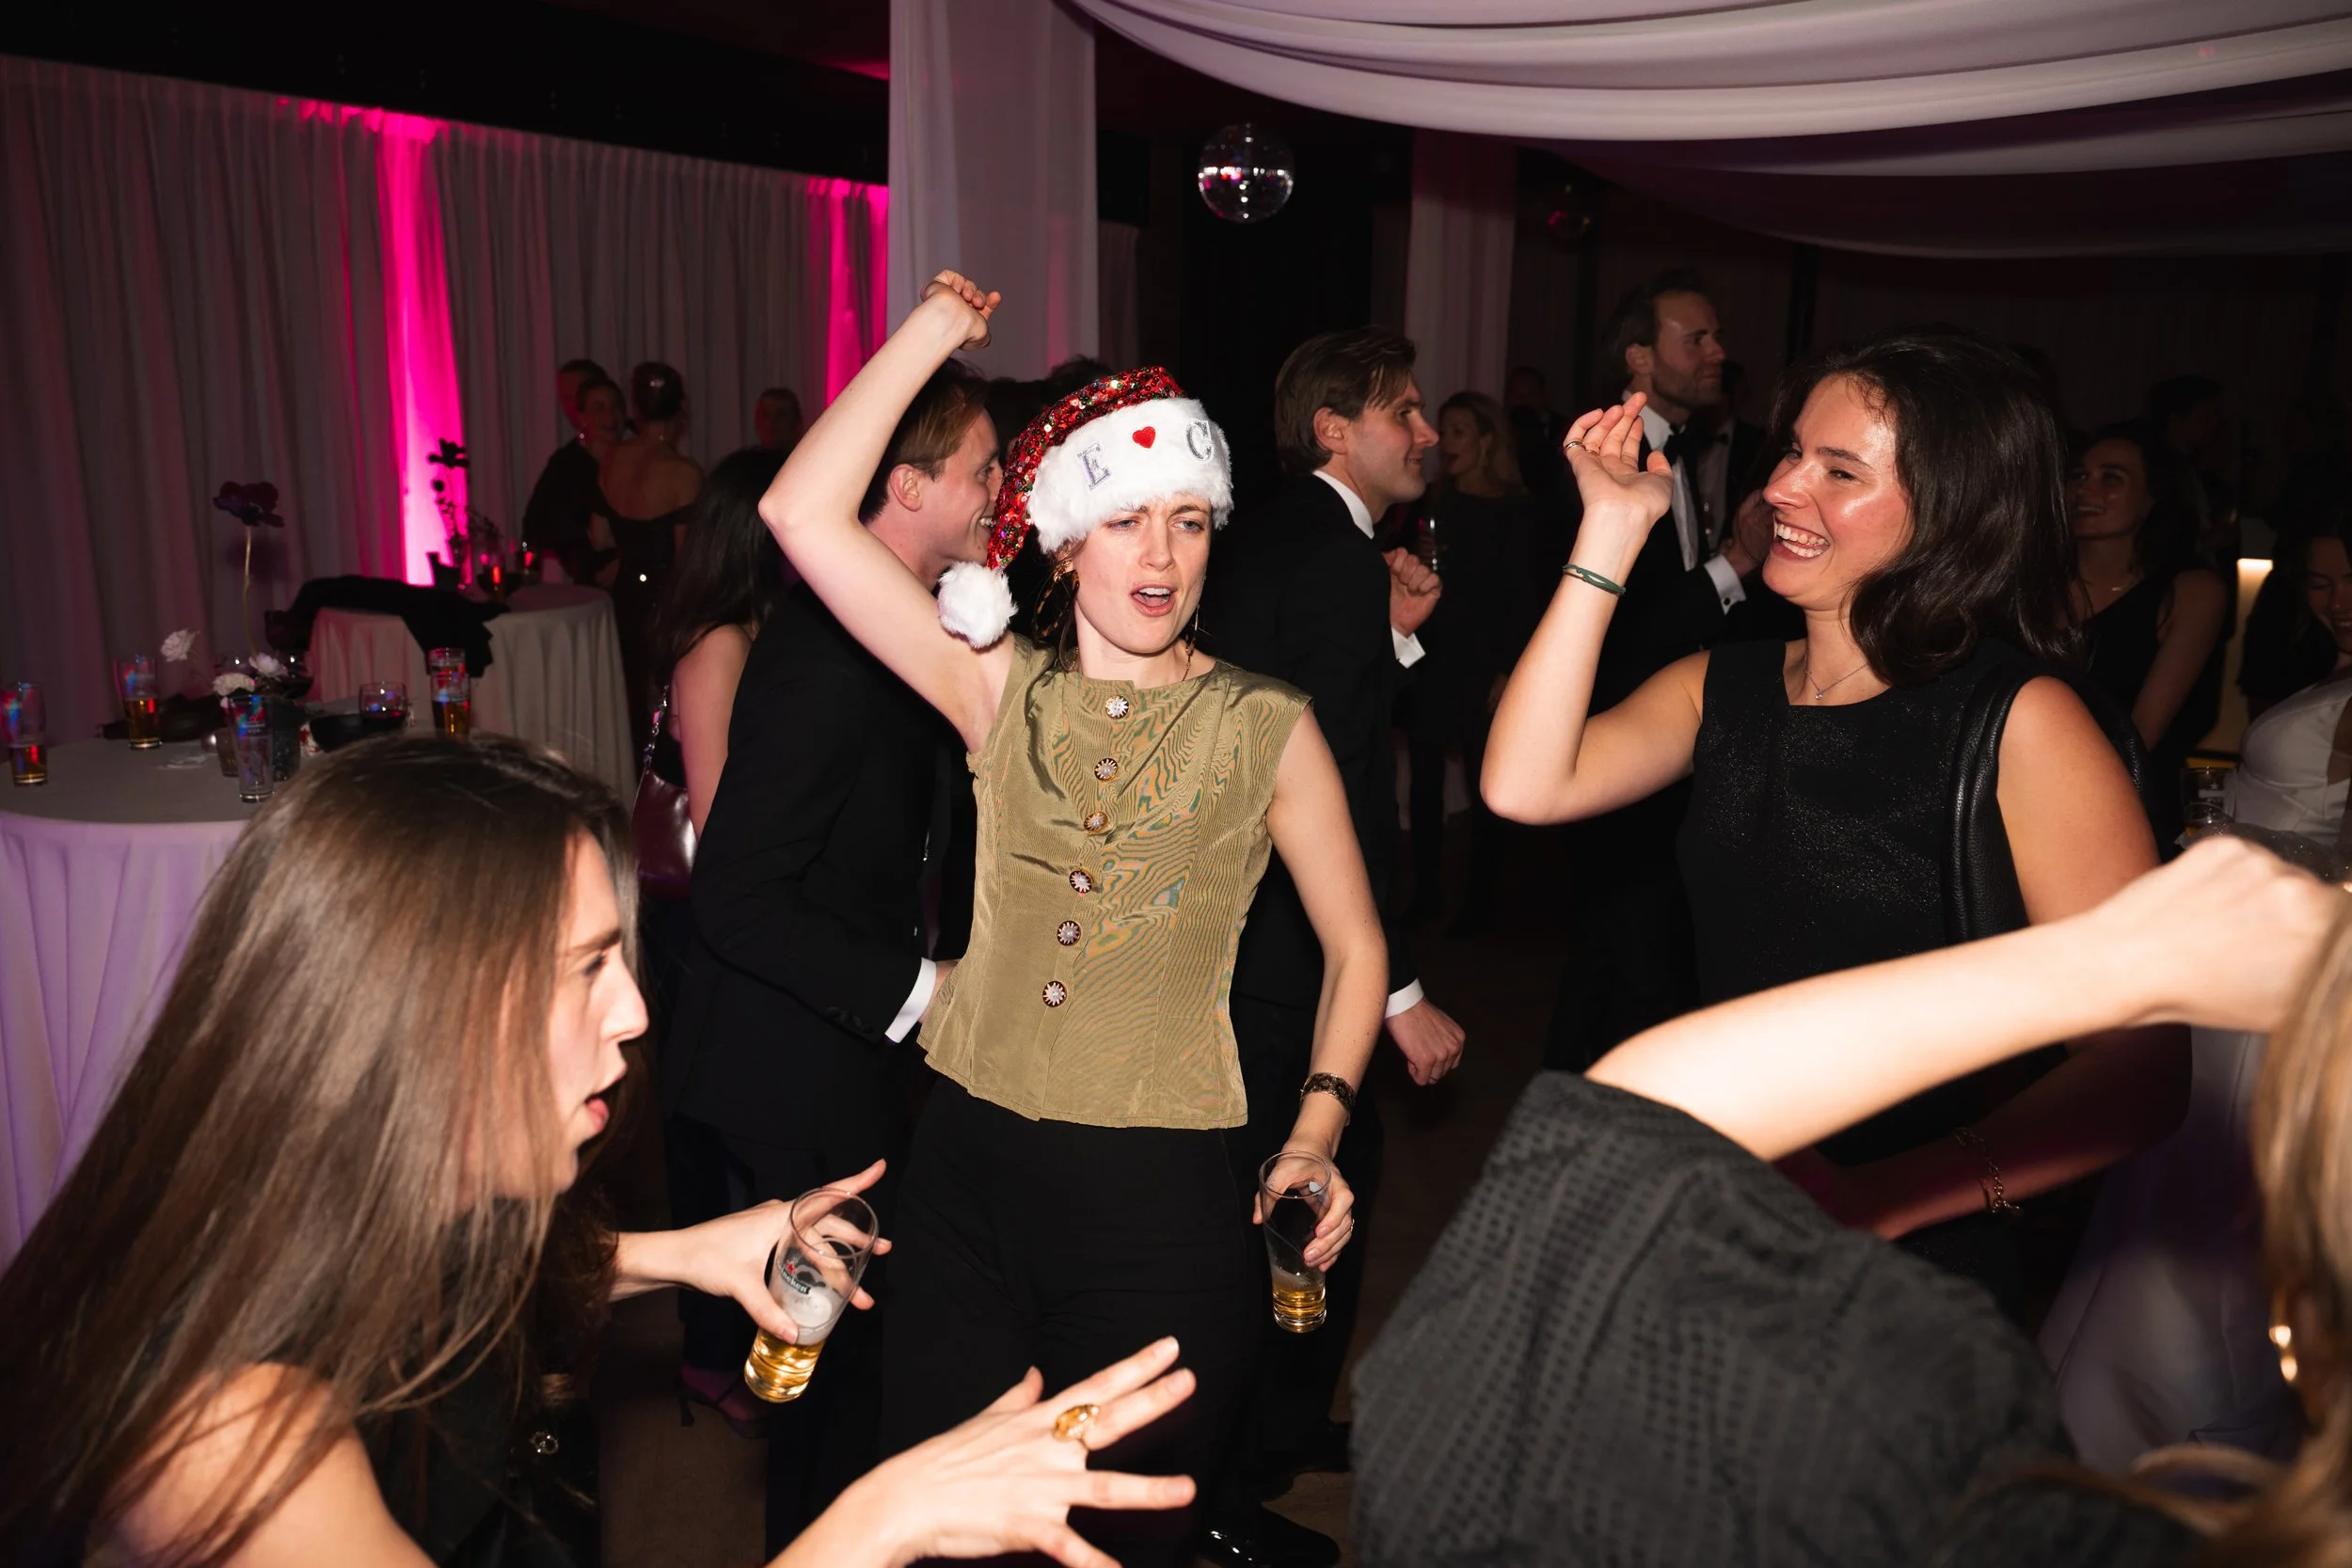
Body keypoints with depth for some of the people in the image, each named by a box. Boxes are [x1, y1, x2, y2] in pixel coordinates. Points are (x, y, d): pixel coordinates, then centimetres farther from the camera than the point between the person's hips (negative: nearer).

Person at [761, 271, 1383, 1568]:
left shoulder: (1264, 730, -5)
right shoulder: (1003, 691, -1)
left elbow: (1355, 946, 3)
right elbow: (802, 514, -8)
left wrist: (1318, 1127, -9)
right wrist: (934, 327, -6)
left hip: (1161, 1198, -2)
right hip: (969, 1167, 2)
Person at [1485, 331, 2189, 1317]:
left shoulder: (2020, 725, -16)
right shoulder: (1720, 689, 1)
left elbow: (2141, 1065, -20)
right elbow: (1526, 788, -16)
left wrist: (1876, 1200, -29)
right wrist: (1612, 529, -13)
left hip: (1909, 1263, -4)